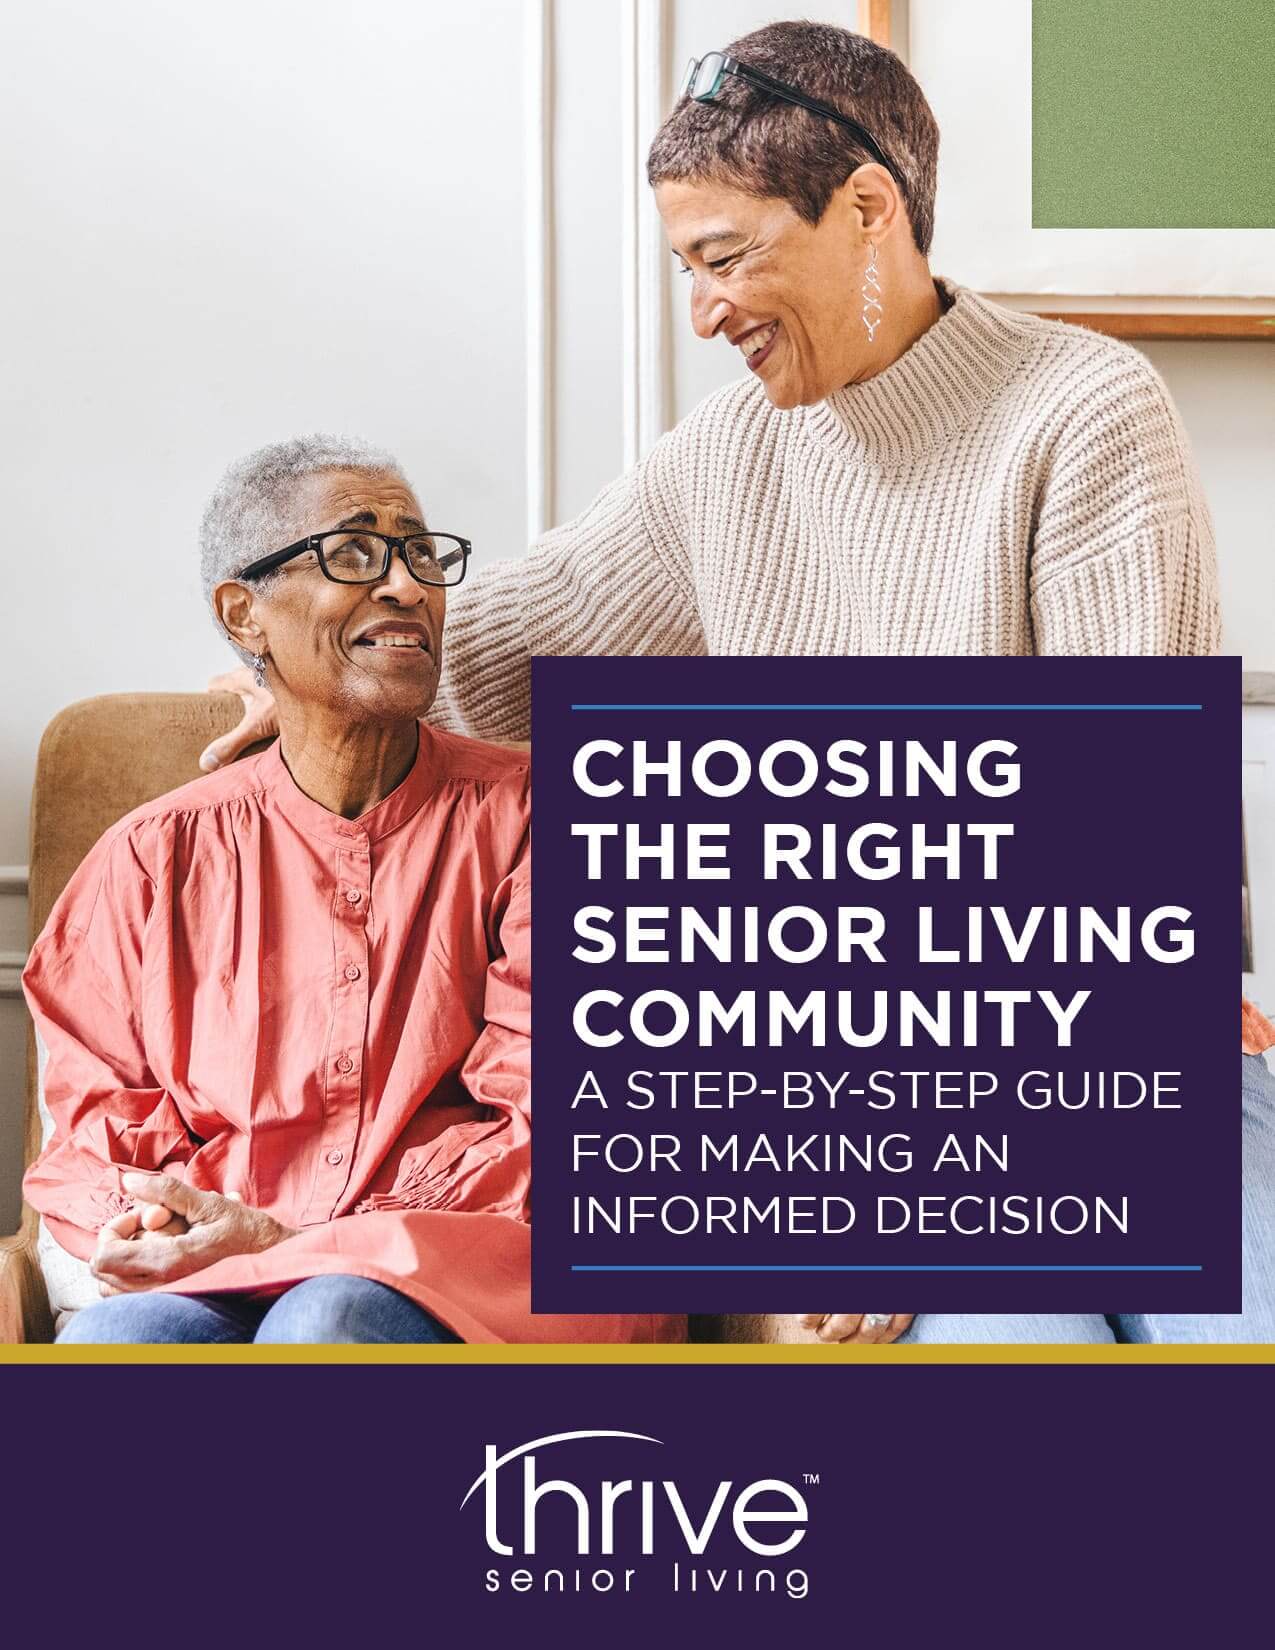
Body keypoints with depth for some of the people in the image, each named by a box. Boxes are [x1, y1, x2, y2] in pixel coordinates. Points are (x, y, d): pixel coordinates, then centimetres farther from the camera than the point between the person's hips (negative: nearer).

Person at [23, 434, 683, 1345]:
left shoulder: (525, 817, 6)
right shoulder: (156, 857, 14)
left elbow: (541, 1130, -1)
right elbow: (93, 1131, 14)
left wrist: (284, 1238, -12)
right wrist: (153, 1228, -11)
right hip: (214, 1286, 2)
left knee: (331, 1322, -36)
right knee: (112, 1340, -32)